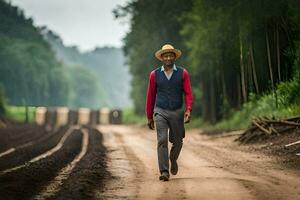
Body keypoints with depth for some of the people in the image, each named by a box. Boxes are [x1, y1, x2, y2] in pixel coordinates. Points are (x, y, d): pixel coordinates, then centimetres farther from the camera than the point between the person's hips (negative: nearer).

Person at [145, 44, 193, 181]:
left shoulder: (182, 73, 1)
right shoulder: (155, 74, 3)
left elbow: (188, 93, -2)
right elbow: (150, 96, 9)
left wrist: (188, 110, -17)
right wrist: (149, 117, 10)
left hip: (177, 112, 1)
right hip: (161, 112, -1)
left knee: (177, 141, 11)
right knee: (162, 141, -13)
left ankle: (173, 160, 42)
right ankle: (164, 172, -13)